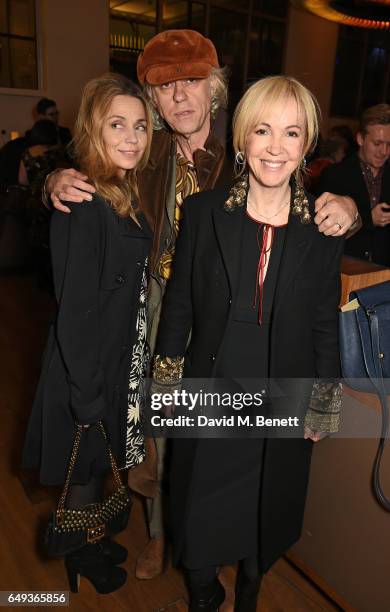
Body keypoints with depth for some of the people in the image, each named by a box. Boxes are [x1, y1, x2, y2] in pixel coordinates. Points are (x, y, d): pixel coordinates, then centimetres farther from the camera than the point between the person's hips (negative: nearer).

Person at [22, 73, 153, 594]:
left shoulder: (125, 197, 3)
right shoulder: (82, 204, -23)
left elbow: (130, 287, 6)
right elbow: (76, 308, -23)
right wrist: (87, 391, -19)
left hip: (120, 360, 8)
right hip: (88, 369, -8)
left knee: (98, 463, 25)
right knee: (86, 468, 16)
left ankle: (90, 541, 50)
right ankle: (82, 561, 43)